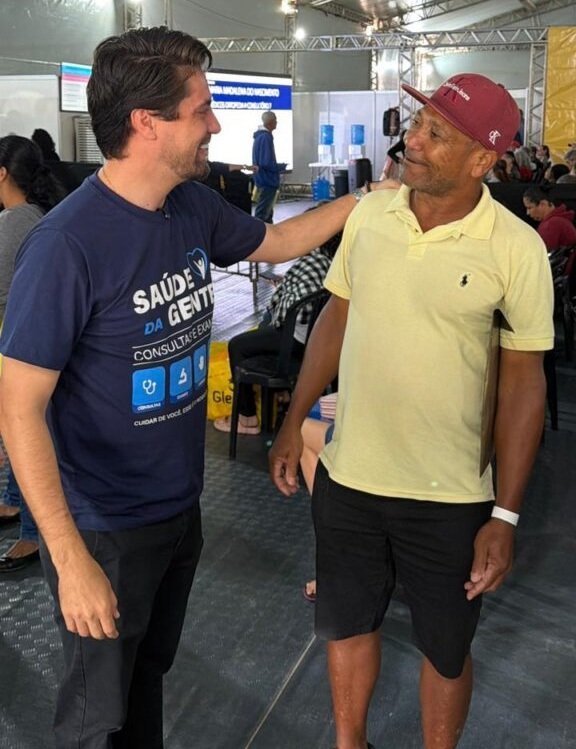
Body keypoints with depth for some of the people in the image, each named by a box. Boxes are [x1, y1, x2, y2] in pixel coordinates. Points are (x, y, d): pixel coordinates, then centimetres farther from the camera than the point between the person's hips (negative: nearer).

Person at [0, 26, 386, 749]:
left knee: (151, 669, 28)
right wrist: (70, 560, -27)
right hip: (105, 528, -6)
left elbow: (274, 241, 17)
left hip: (181, 504, 7)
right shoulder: (67, 243, -27)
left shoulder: (196, 207, -4)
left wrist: (363, 198, 10)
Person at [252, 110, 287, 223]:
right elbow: (266, 163, -24)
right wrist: (282, 167, -8)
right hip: (267, 182, -10)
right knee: (262, 215, -6)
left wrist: (278, 168, 11)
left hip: (264, 180, 10)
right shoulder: (266, 137, -18)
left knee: (267, 213, 18)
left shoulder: (261, 136, 13)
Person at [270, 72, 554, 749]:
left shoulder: (516, 249, -14)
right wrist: (293, 425, 8)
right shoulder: (368, 214, -3)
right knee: (346, 624, 22)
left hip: (450, 497, -3)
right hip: (345, 476, 4)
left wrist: (505, 515, -11)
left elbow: (523, 381, -10)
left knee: (445, 650, 17)